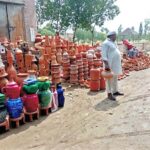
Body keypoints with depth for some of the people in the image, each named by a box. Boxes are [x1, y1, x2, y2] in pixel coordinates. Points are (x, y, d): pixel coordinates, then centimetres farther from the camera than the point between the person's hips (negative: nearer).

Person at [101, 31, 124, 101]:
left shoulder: (113, 43, 16)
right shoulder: (106, 43, -14)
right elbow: (104, 54, -21)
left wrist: (118, 64, 22)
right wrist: (106, 64, -28)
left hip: (115, 64, 10)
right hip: (110, 64, -10)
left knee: (115, 78, 15)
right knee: (110, 79, -4)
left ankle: (115, 91, 25)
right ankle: (109, 94, 2)